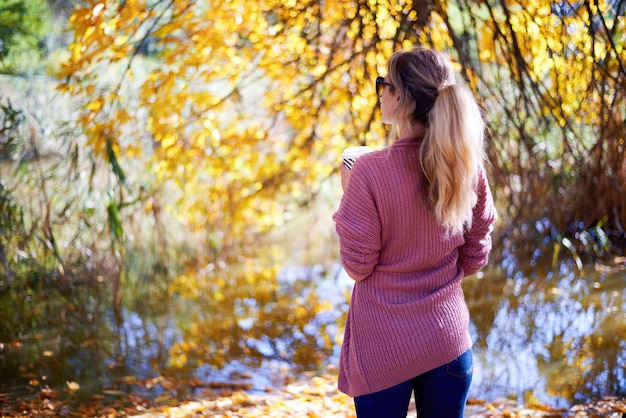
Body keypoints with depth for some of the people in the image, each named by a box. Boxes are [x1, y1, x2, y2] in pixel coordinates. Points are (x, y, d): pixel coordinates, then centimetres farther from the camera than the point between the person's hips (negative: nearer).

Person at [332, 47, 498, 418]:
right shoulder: (468, 165, -6)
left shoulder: (370, 171, -19)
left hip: (384, 347, -3)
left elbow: (357, 267, -10)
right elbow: (475, 257, 3)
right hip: (448, 340, 4)